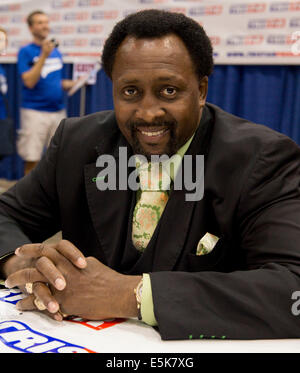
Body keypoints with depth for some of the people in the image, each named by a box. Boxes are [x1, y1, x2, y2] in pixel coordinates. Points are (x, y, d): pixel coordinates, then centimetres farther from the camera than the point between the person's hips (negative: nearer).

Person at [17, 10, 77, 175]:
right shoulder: (26, 52, -3)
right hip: (35, 112, -5)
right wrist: (44, 55, -18)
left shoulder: (56, 52, 13)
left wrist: (74, 83, 3)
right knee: (32, 161, -1)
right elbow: (29, 82, -14)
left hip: (58, 111, 5)